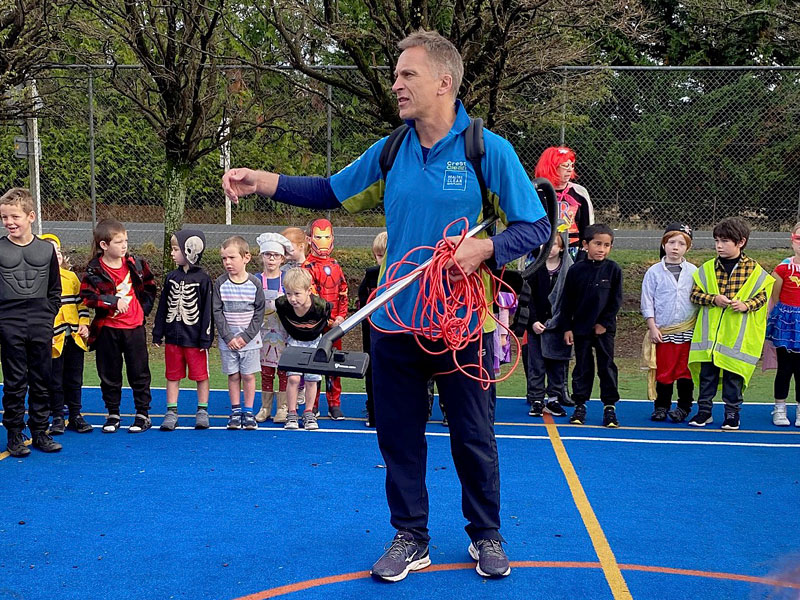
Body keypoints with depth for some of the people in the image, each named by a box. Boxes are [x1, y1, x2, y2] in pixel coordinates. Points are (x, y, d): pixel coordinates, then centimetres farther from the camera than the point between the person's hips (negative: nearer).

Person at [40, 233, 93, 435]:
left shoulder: (71, 276, 10)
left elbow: (81, 301, 15)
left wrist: (84, 324, 3)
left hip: (75, 337, 4)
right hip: (54, 339, -4)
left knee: (74, 380, 11)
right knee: (55, 381, 4)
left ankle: (75, 415, 20)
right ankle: (57, 418, 14)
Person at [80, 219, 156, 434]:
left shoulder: (136, 264, 1)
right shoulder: (95, 270, -8)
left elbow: (150, 287, 14)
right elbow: (87, 296, -17)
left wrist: (144, 307, 3)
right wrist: (114, 301, -23)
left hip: (134, 327, 1)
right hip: (107, 329, -1)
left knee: (139, 372, 6)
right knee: (109, 374, 9)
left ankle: (143, 414, 16)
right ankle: (113, 414, 23)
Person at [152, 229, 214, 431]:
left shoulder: (203, 279, -8)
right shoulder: (171, 277, 7)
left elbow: (207, 310, -8)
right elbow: (163, 307, 11)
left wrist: (206, 338, -10)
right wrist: (158, 333, 9)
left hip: (195, 338, -5)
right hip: (173, 337, 5)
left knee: (201, 375, 5)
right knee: (173, 376, 9)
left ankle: (202, 411, 17)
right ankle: (171, 412, 17)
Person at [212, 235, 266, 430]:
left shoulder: (254, 284, -5)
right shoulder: (220, 283, -3)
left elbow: (259, 313, -3)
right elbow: (217, 312, -3)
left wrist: (246, 336, -11)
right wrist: (228, 337, -11)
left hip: (250, 339, -1)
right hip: (227, 339, 1)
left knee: (248, 376, 2)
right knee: (233, 376, 7)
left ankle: (248, 412, 13)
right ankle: (235, 412, 17)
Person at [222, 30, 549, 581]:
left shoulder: (488, 150, -9)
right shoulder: (388, 153, 5)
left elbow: (537, 226, -6)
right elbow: (329, 192, 14)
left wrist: (484, 248, -23)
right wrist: (261, 181, 3)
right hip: (395, 323, 4)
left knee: (474, 438, 9)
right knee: (398, 435, 11)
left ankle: (486, 536, 31)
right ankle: (410, 538, 28)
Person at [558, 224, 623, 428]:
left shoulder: (613, 269, -3)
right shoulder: (576, 270, -2)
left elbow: (616, 300, -1)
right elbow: (567, 301, 1)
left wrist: (604, 323, -7)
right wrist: (566, 328, -2)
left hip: (605, 329, 0)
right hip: (580, 328, 1)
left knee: (607, 367, 3)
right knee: (582, 367, 8)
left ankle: (609, 407, 10)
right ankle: (580, 405, 16)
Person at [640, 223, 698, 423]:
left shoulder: (693, 271, 5)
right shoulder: (654, 271, 1)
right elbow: (647, 301, 1)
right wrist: (652, 327, -4)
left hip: (687, 331, 1)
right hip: (662, 332, -1)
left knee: (685, 370, 4)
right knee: (663, 370, 3)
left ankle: (684, 406, 15)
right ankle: (661, 406, 15)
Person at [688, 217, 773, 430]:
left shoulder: (754, 269, -1)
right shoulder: (707, 268, 2)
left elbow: (762, 295, 2)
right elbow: (695, 293, 2)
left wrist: (746, 305, -16)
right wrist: (713, 299, -14)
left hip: (737, 335, -2)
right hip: (709, 331, 2)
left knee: (733, 375, 5)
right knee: (707, 373, 7)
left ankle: (732, 413, 17)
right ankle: (704, 410, 18)